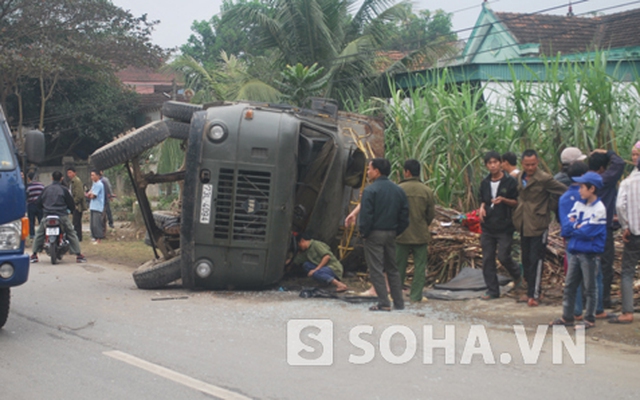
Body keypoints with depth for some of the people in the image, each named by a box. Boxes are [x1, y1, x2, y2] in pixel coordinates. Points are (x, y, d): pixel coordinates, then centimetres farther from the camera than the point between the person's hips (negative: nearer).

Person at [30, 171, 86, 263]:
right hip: (62, 216, -2)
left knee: (39, 233, 19)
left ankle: (34, 254, 14)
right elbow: (71, 204, 0)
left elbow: (39, 203, 13)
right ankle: (78, 254, 1)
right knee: (71, 233, 9)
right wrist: (71, 209, 23)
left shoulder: (46, 189, 6)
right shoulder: (64, 190, -2)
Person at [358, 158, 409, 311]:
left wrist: (364, 232, -4)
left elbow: (365, 215, -17)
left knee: (376, 270, -2)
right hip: (391, 234, 7)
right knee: (392, 269, 15)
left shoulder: (370, 190, -13)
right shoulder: (398, 190, 8)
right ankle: (399, 302, 15)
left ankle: (384, 303, -5)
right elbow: (404, 216, 9)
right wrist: (396, 231, 15)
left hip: (375, 234, -7)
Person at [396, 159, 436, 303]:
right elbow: (431, 214, 2)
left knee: (399, 264, 9)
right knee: (419, 265, 7)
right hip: (421, 234, 1)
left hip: (401, 235, -1)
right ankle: (416, 295, 6)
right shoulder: (427, 191, -3)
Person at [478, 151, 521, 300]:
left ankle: (517, 274, 24)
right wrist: (482, 207, 1)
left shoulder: (510, 182, -5)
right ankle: (492, 290, 12)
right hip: (488, 226, 5)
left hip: (505, 227, -5)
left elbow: (516, 202, -3)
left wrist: (503, 200, -20)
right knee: (487, 260, 3)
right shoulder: (485, 183, 10)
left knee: (503, 257, -8)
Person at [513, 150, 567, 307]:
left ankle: (534, 294, -4)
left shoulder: (544, 179, -12)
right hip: (524, 225, 7)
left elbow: (565, 191, -10)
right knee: (526, 260, 13)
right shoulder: (519, 178, 9)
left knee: (535, 260, -7)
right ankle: (530, 291, 24)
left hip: (538, 226, -7)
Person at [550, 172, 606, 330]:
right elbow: (565, 228, 5)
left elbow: (588, 232, -18)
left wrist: (573, 226, -5)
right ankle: (567, 317, 19)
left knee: (589, 288, 3)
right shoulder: (578, 204, 9)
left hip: (589, 254, -7)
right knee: (569, 286, 11)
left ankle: (590, 319, 11)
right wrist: (578, 226, -12)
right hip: (575, 252, 7)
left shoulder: (599, 209, -11)